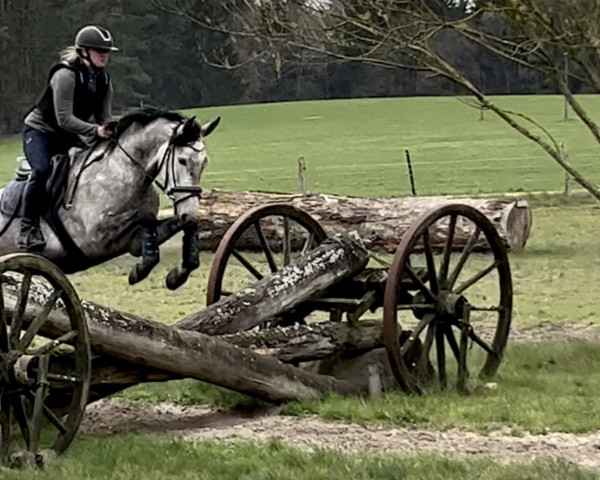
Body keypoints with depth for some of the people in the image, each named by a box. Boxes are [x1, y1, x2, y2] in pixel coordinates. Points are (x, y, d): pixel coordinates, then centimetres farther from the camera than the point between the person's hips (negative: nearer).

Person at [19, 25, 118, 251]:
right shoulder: (66, 75, -23)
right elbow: (64, 118, -29)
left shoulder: (104, 81, 1)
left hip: (68, 138, 8)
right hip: (40, 131, -8)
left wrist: (110, 133, -17)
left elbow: (103, 118, 5)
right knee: (41, 170, -33)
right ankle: (28, 228, -27)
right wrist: (95, 130, -38)